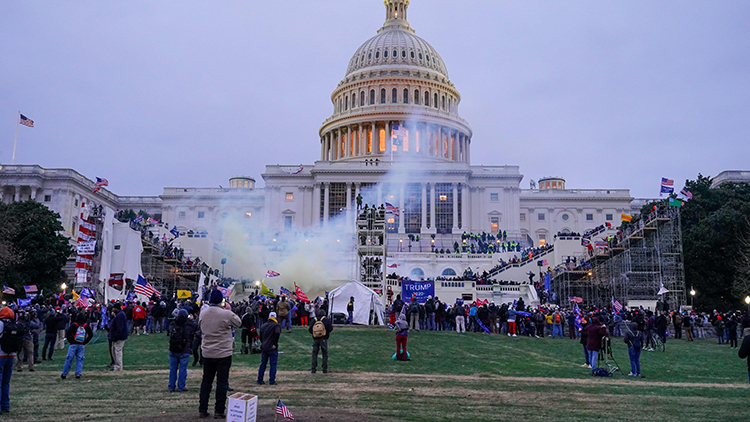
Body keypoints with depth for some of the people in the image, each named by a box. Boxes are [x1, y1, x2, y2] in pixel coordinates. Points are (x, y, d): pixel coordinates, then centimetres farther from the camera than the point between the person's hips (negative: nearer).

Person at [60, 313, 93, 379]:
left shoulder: (73, 325, -2)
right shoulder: (87, 326, 5)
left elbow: (67, 333, -10)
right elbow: (91, 335, 4)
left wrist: (70, 341, 2)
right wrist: (85, 342, 8)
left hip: (73, 345, -2)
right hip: (82, 345, 2)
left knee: (69, 359, 5)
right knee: (79, 359, 6)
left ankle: (64, 374, 12)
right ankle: (78, 374, -1)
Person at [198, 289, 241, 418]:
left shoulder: (203, 313, 0)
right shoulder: (227, 314, -18)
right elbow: (238, 323, -1)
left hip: (207, 353, 5)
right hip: (224, 353, -5)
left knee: (206, 380, 15)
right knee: (222, 382, 4)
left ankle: (202, 410, 18)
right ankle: (219, 410, 8)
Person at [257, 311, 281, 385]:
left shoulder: (263, 326, 16)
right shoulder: (276, 325, -4)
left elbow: (260, 337, 18)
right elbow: (277, 333, -22)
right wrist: (275, 343, -15)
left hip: (264, 348, 6)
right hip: (272, 348, -6)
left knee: (263, 364, 13)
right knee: (273, 364, 1)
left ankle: (260, 380, 16)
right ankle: (272, 380, -1)